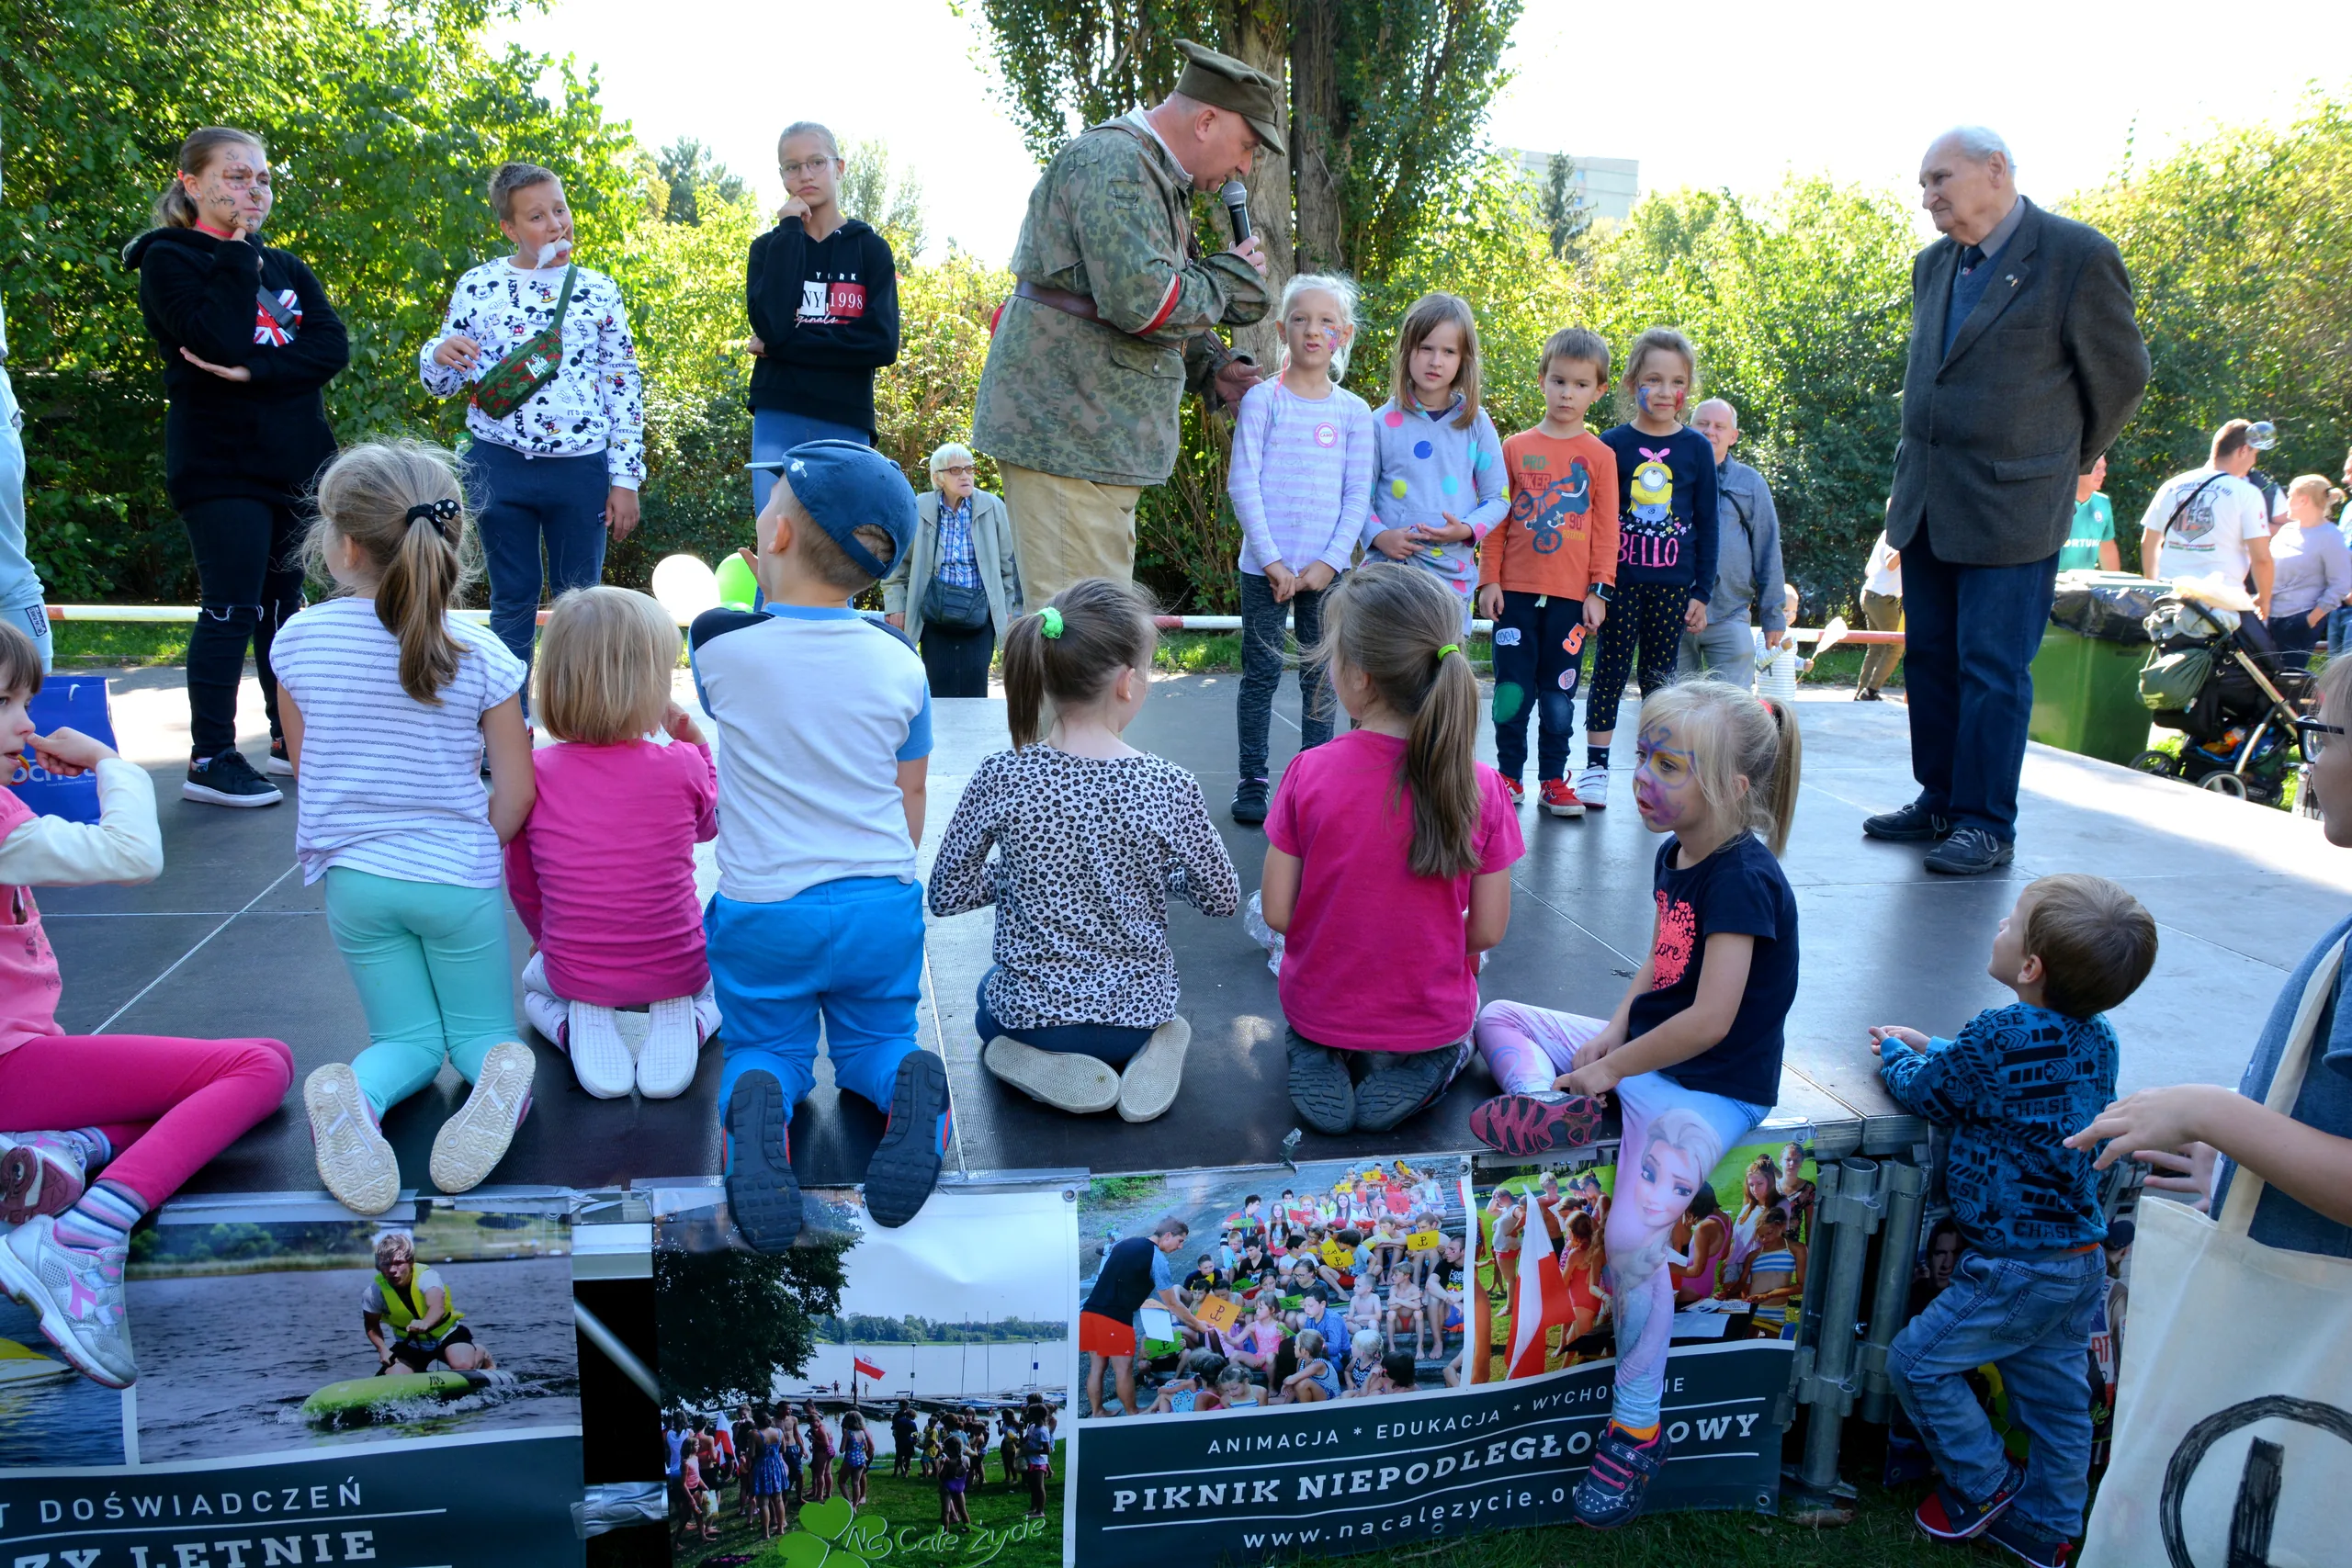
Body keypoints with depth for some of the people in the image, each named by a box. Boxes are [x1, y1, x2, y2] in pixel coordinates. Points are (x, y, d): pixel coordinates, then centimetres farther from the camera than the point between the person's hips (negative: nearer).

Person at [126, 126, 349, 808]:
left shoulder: (284, 266, 14)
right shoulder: (168, 260, -3)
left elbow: (334, 346, -2)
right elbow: (223, 343, -19)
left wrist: (256, 371, -16)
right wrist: (234, 256, -12)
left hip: (295, 462, 6)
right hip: (220, 464, -6)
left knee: (283, 604, 12)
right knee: (232, 609, -8)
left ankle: (291, 739, 21)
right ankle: (210, 759, -1)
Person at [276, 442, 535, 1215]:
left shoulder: (301, 638, -5)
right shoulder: (481, 656, -11)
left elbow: (305, 766, 7)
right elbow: (514, 795, -7)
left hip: (353, 878, 2)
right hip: (459, 878, -1)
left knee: (411, 1039, 14)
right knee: (484, 1032, 15)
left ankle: (353, 1094, -20)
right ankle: (501, 1074, -21)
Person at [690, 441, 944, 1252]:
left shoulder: (720, 642, -12)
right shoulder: (898, 663, -5)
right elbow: (911, 810, 4)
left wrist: (770, 600, 20)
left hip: (761, 912, -2)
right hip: (883, 905, 2)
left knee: (767, 1048, 19)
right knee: (873, 1042, 22)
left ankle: (758, 1100, -17)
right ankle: (907, 1079, -14)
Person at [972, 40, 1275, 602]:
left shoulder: (1156, 177, 22)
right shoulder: (1114, 161, -13)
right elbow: (1138, 299, -26)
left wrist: (1210, 369, 8)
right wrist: (1231, 280, -8)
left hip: (1100, 434, 11)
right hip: (1067, 429, -11)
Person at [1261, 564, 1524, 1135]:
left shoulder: (1309, 774, -20)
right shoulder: (1481, 787, -18)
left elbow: (1277, 912, -12)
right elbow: (1487, 930, -10)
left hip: (1319, 1007, 1)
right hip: (1431, 1016, 0)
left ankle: (1320, 1061, 6)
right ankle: (1423, 1070, 6)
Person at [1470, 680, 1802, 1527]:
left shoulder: (1743, 879, -23)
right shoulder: (1676, 852, 4)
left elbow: (1708, 1021, -27)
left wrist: (1611, 1068, -17)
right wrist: (1611, 1032, 0)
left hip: (1709, 1090, -9)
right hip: (1645, 1054, 9)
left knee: (1633, 1235, -25)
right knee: (1500, 1019, 11)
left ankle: (1635, 1428, -9)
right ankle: (1547, 1101, -17)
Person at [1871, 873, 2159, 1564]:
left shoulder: (1996, 1038, -24)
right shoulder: (2097, 1037, 1)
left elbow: (1923, 1092, -7)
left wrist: (1894, 1055, 13)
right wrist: (1926, 1047, 21)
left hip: (2017, 1268, -8)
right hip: (2082, 1257, 8)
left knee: (1916, 1359, 6)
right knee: (2055, 1394, 19)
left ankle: (1985, 1486, 19)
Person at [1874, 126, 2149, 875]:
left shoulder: (2078, 256, -8)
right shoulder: (1932, 265, 12)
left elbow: (2121, 377, 1)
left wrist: (2059, 468, 9)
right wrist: (1916, 470, 18)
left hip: (2011, 509, -7)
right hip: (1924, 505, 7)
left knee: (1993, 671, -4)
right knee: (1930, 659, 12)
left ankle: (1987, 826, 5)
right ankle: (1940, 804, 24)